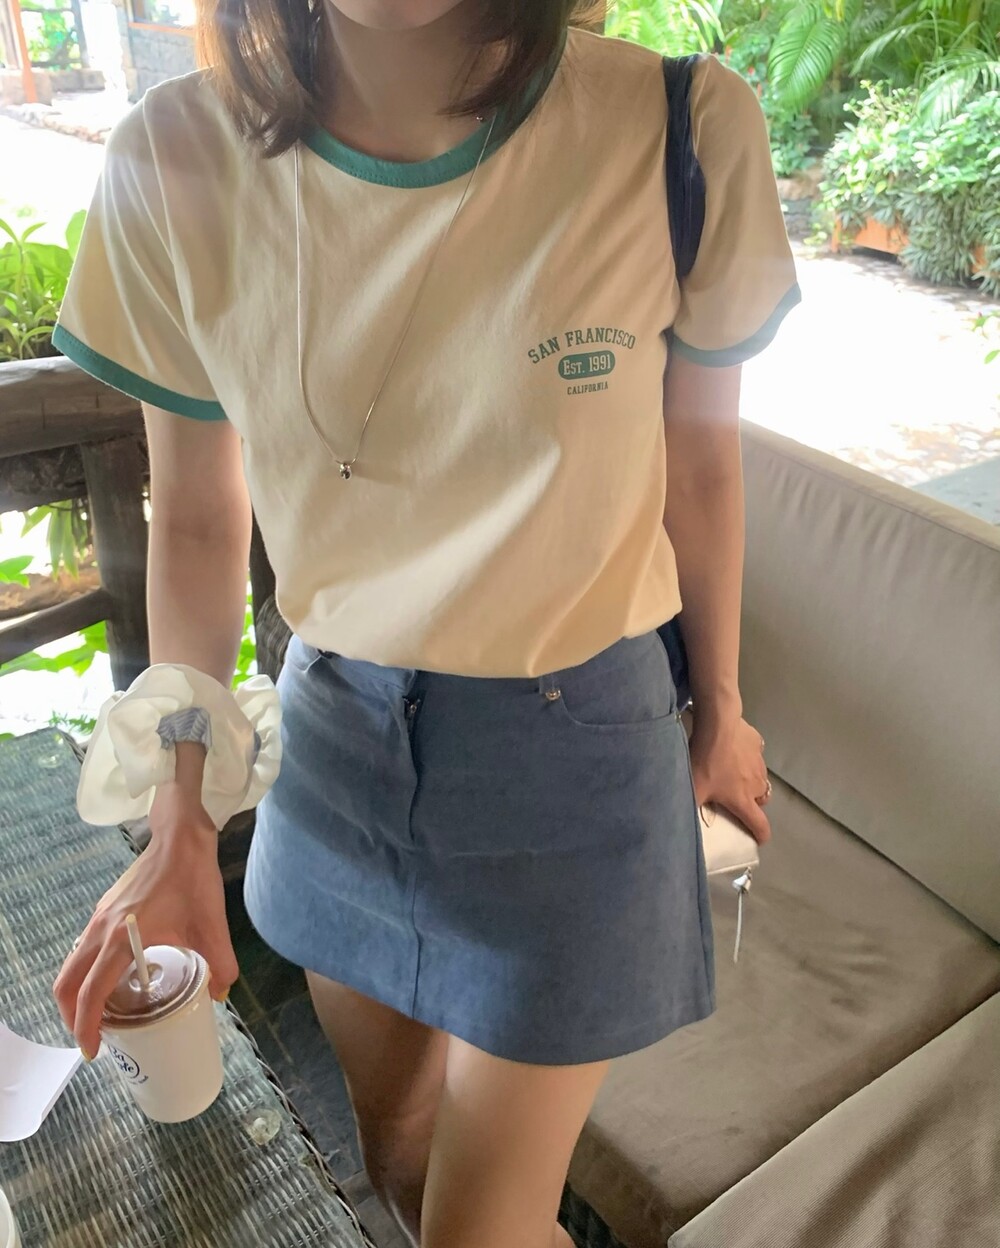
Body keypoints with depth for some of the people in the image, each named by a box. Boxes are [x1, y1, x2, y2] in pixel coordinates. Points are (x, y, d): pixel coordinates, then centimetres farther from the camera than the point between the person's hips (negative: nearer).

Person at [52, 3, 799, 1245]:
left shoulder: (683, 136, -17)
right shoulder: (174, 164, -11)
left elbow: (699, 465, -3)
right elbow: (195, 521, -2)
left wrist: (719, 710, 9)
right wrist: (181, 828, 1)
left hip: (571, 737, -2)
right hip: (338, 726, 3)